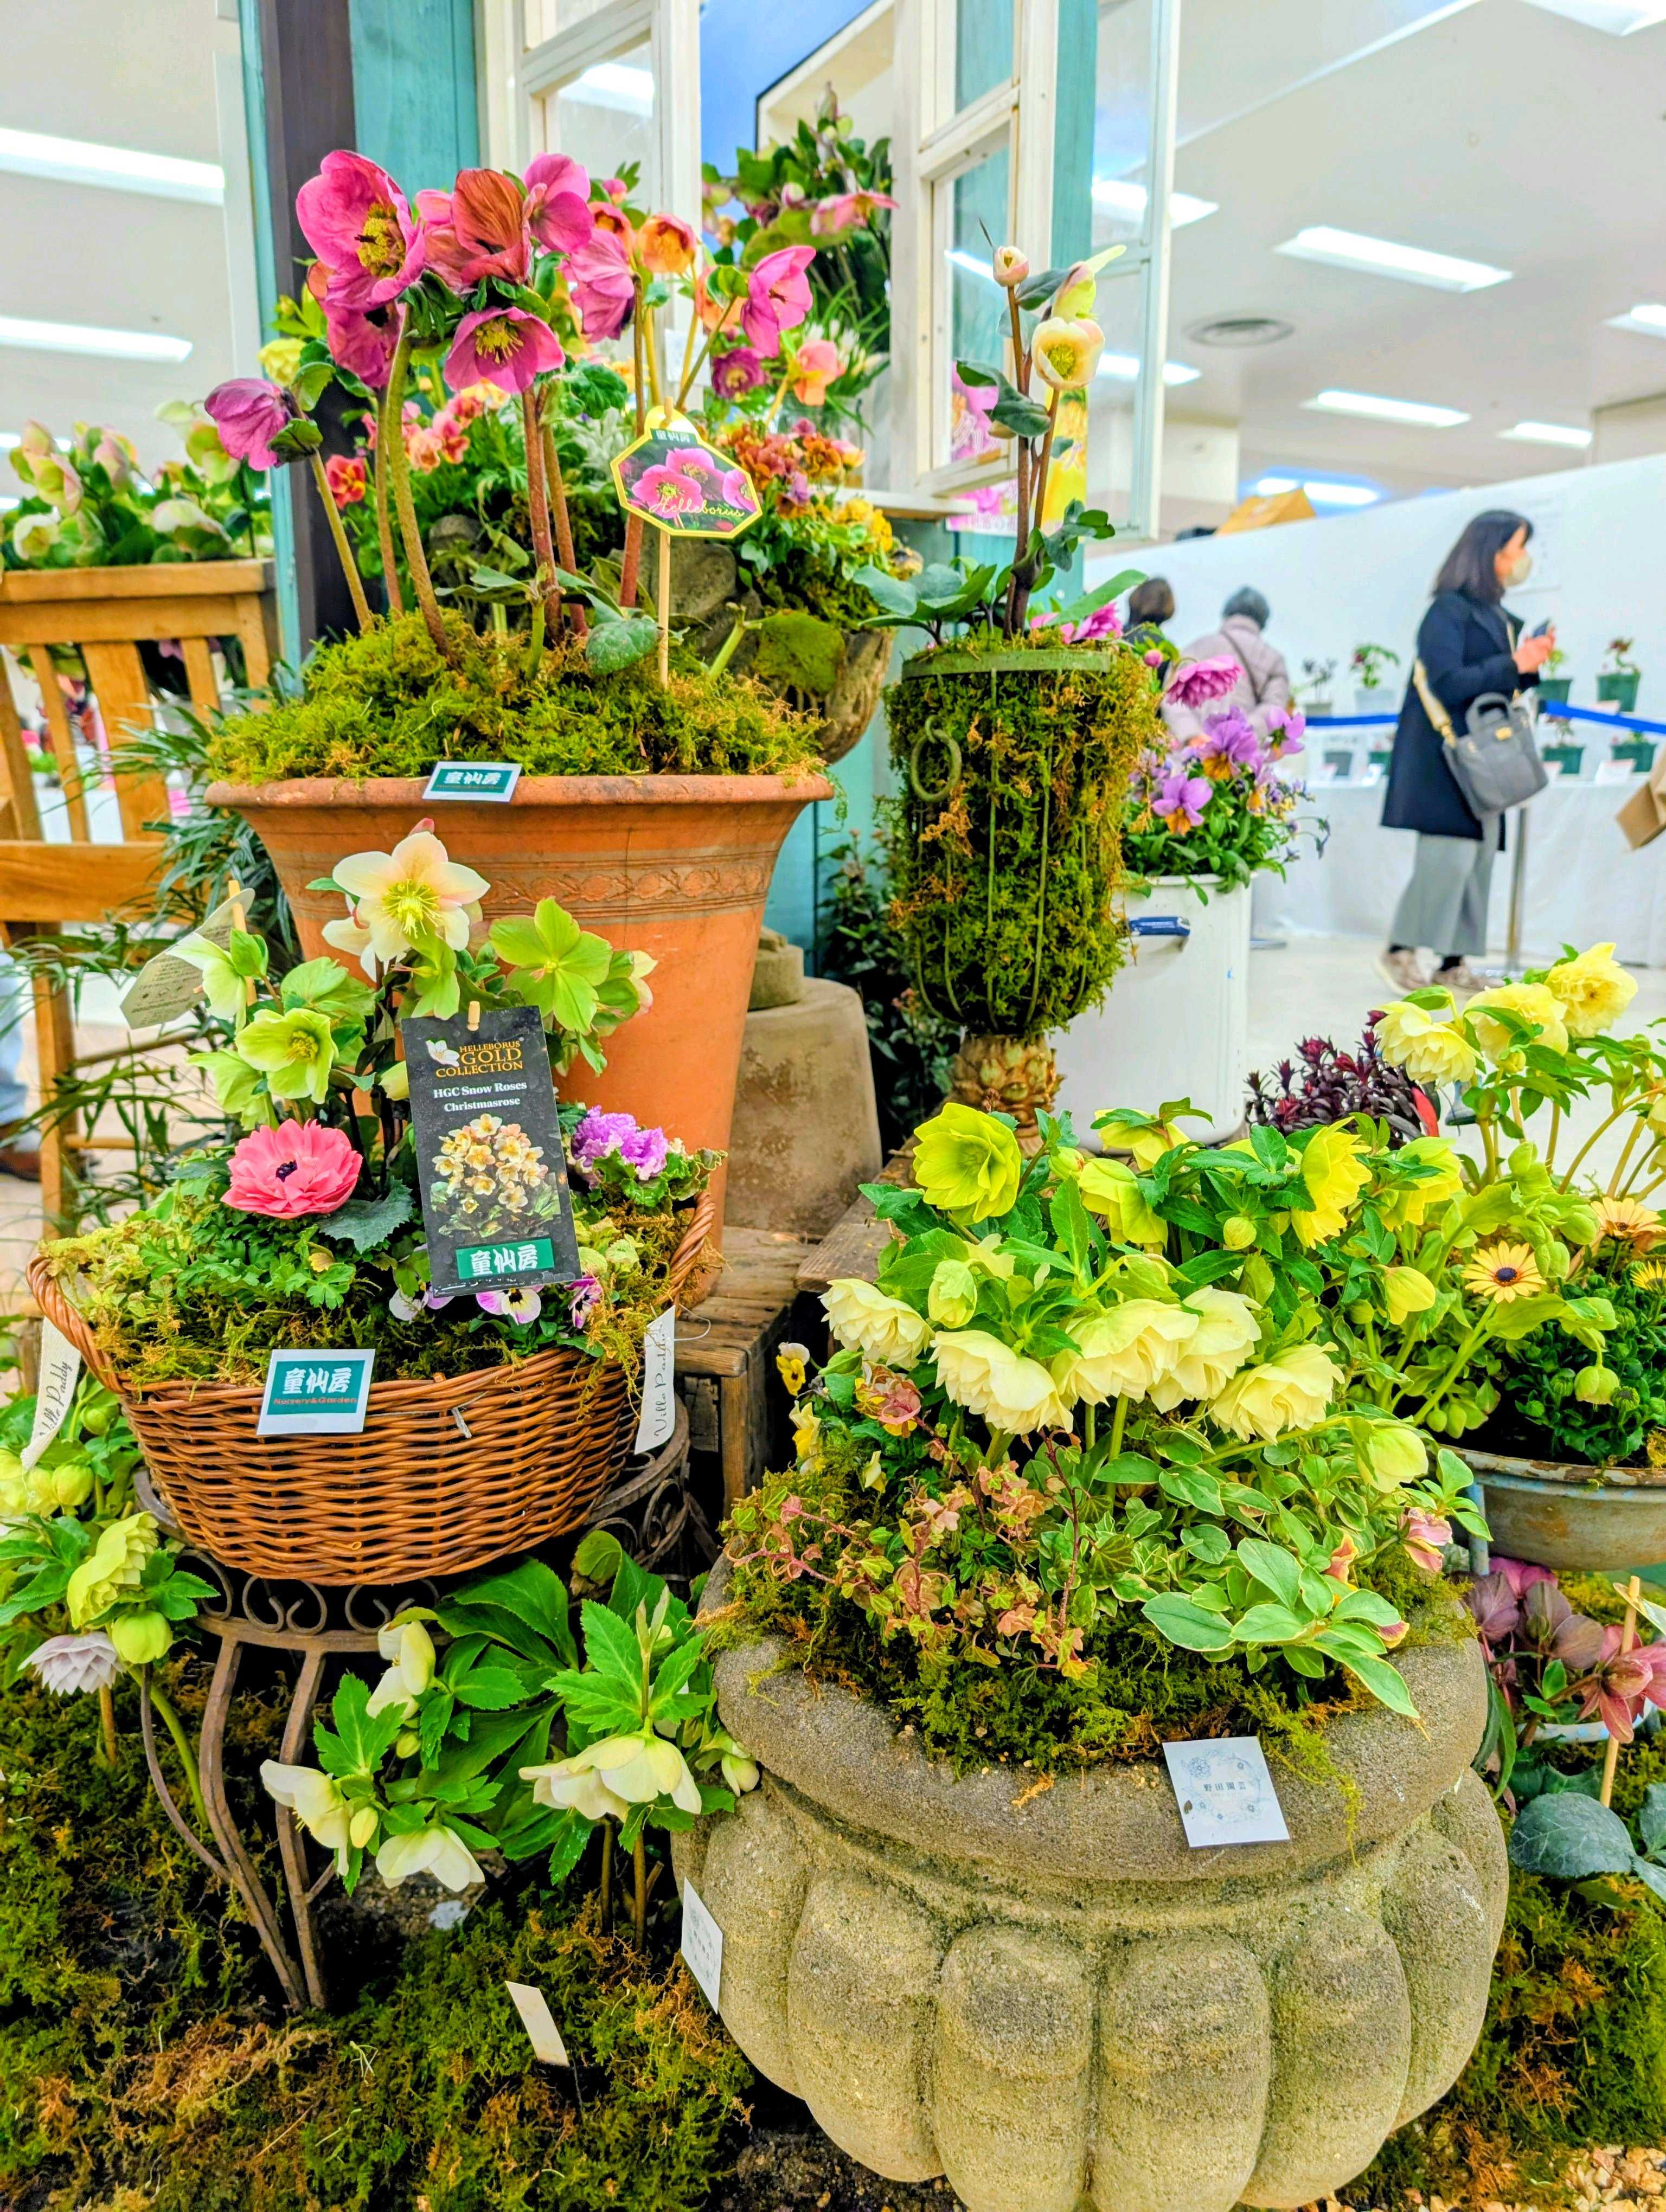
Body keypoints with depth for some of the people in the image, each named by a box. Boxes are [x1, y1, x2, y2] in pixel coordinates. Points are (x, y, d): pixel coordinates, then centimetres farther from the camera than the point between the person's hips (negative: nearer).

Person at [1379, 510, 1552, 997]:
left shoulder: (1498, 617, 17)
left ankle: (1454, 964, 9)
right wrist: (1513, 664, -12)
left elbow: (1499, 687, 20)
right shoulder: (1449, 609, -7)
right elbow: (1447, 684, -17)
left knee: (1479, 861, 5)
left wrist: (1531, 663, 4)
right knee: (1450, 856, -15)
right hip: (1445, 754, -9)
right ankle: (1401, 951, -3)